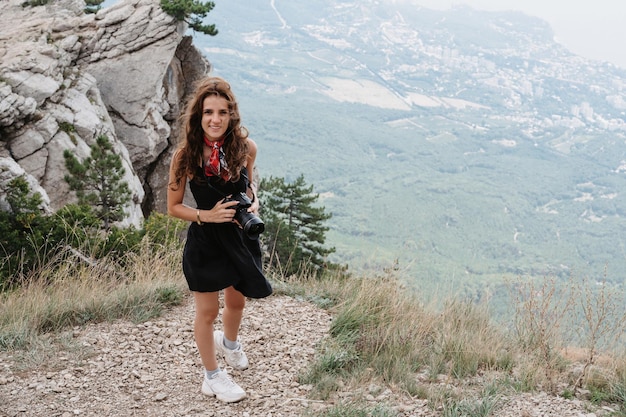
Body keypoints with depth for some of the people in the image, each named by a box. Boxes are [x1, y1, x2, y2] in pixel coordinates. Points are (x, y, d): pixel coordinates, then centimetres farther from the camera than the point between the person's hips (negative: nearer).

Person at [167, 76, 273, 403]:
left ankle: (229, 342, 59)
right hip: (204, 243, -3)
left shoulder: (245, 147, -13)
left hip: (240, 237, 4)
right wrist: (207, 215, -24)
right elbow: (174, 207, -10)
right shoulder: (185, 155, -20)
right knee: (207, 311, 13)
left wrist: (253, 203, -12)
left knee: (236, 301, 25)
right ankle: (212, 376, 35)